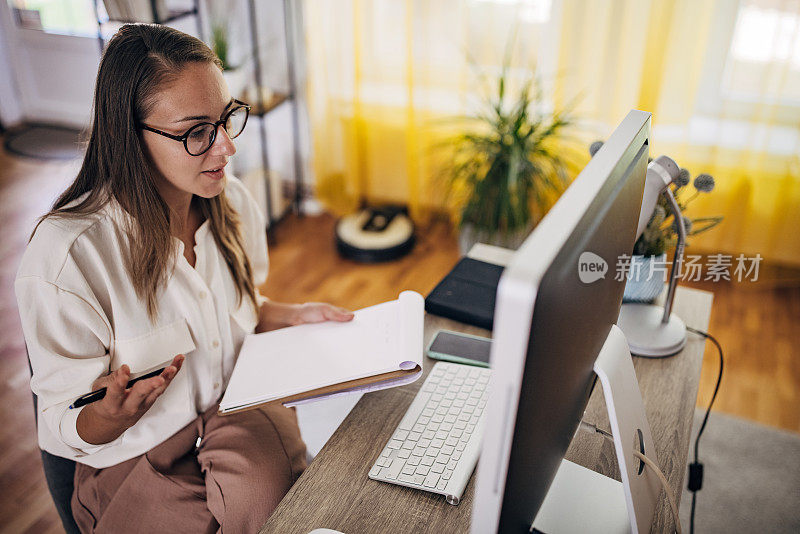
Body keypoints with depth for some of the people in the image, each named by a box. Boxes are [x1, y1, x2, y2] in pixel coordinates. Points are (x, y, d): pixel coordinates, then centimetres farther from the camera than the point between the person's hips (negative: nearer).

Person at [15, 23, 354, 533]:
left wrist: (295, 315, -3)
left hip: (241, 415, 5)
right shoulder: (63, 256, -23)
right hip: (140, 459, -4)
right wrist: (117, 412, -35)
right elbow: (68, 431, -13)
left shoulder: (233, 201, -3)